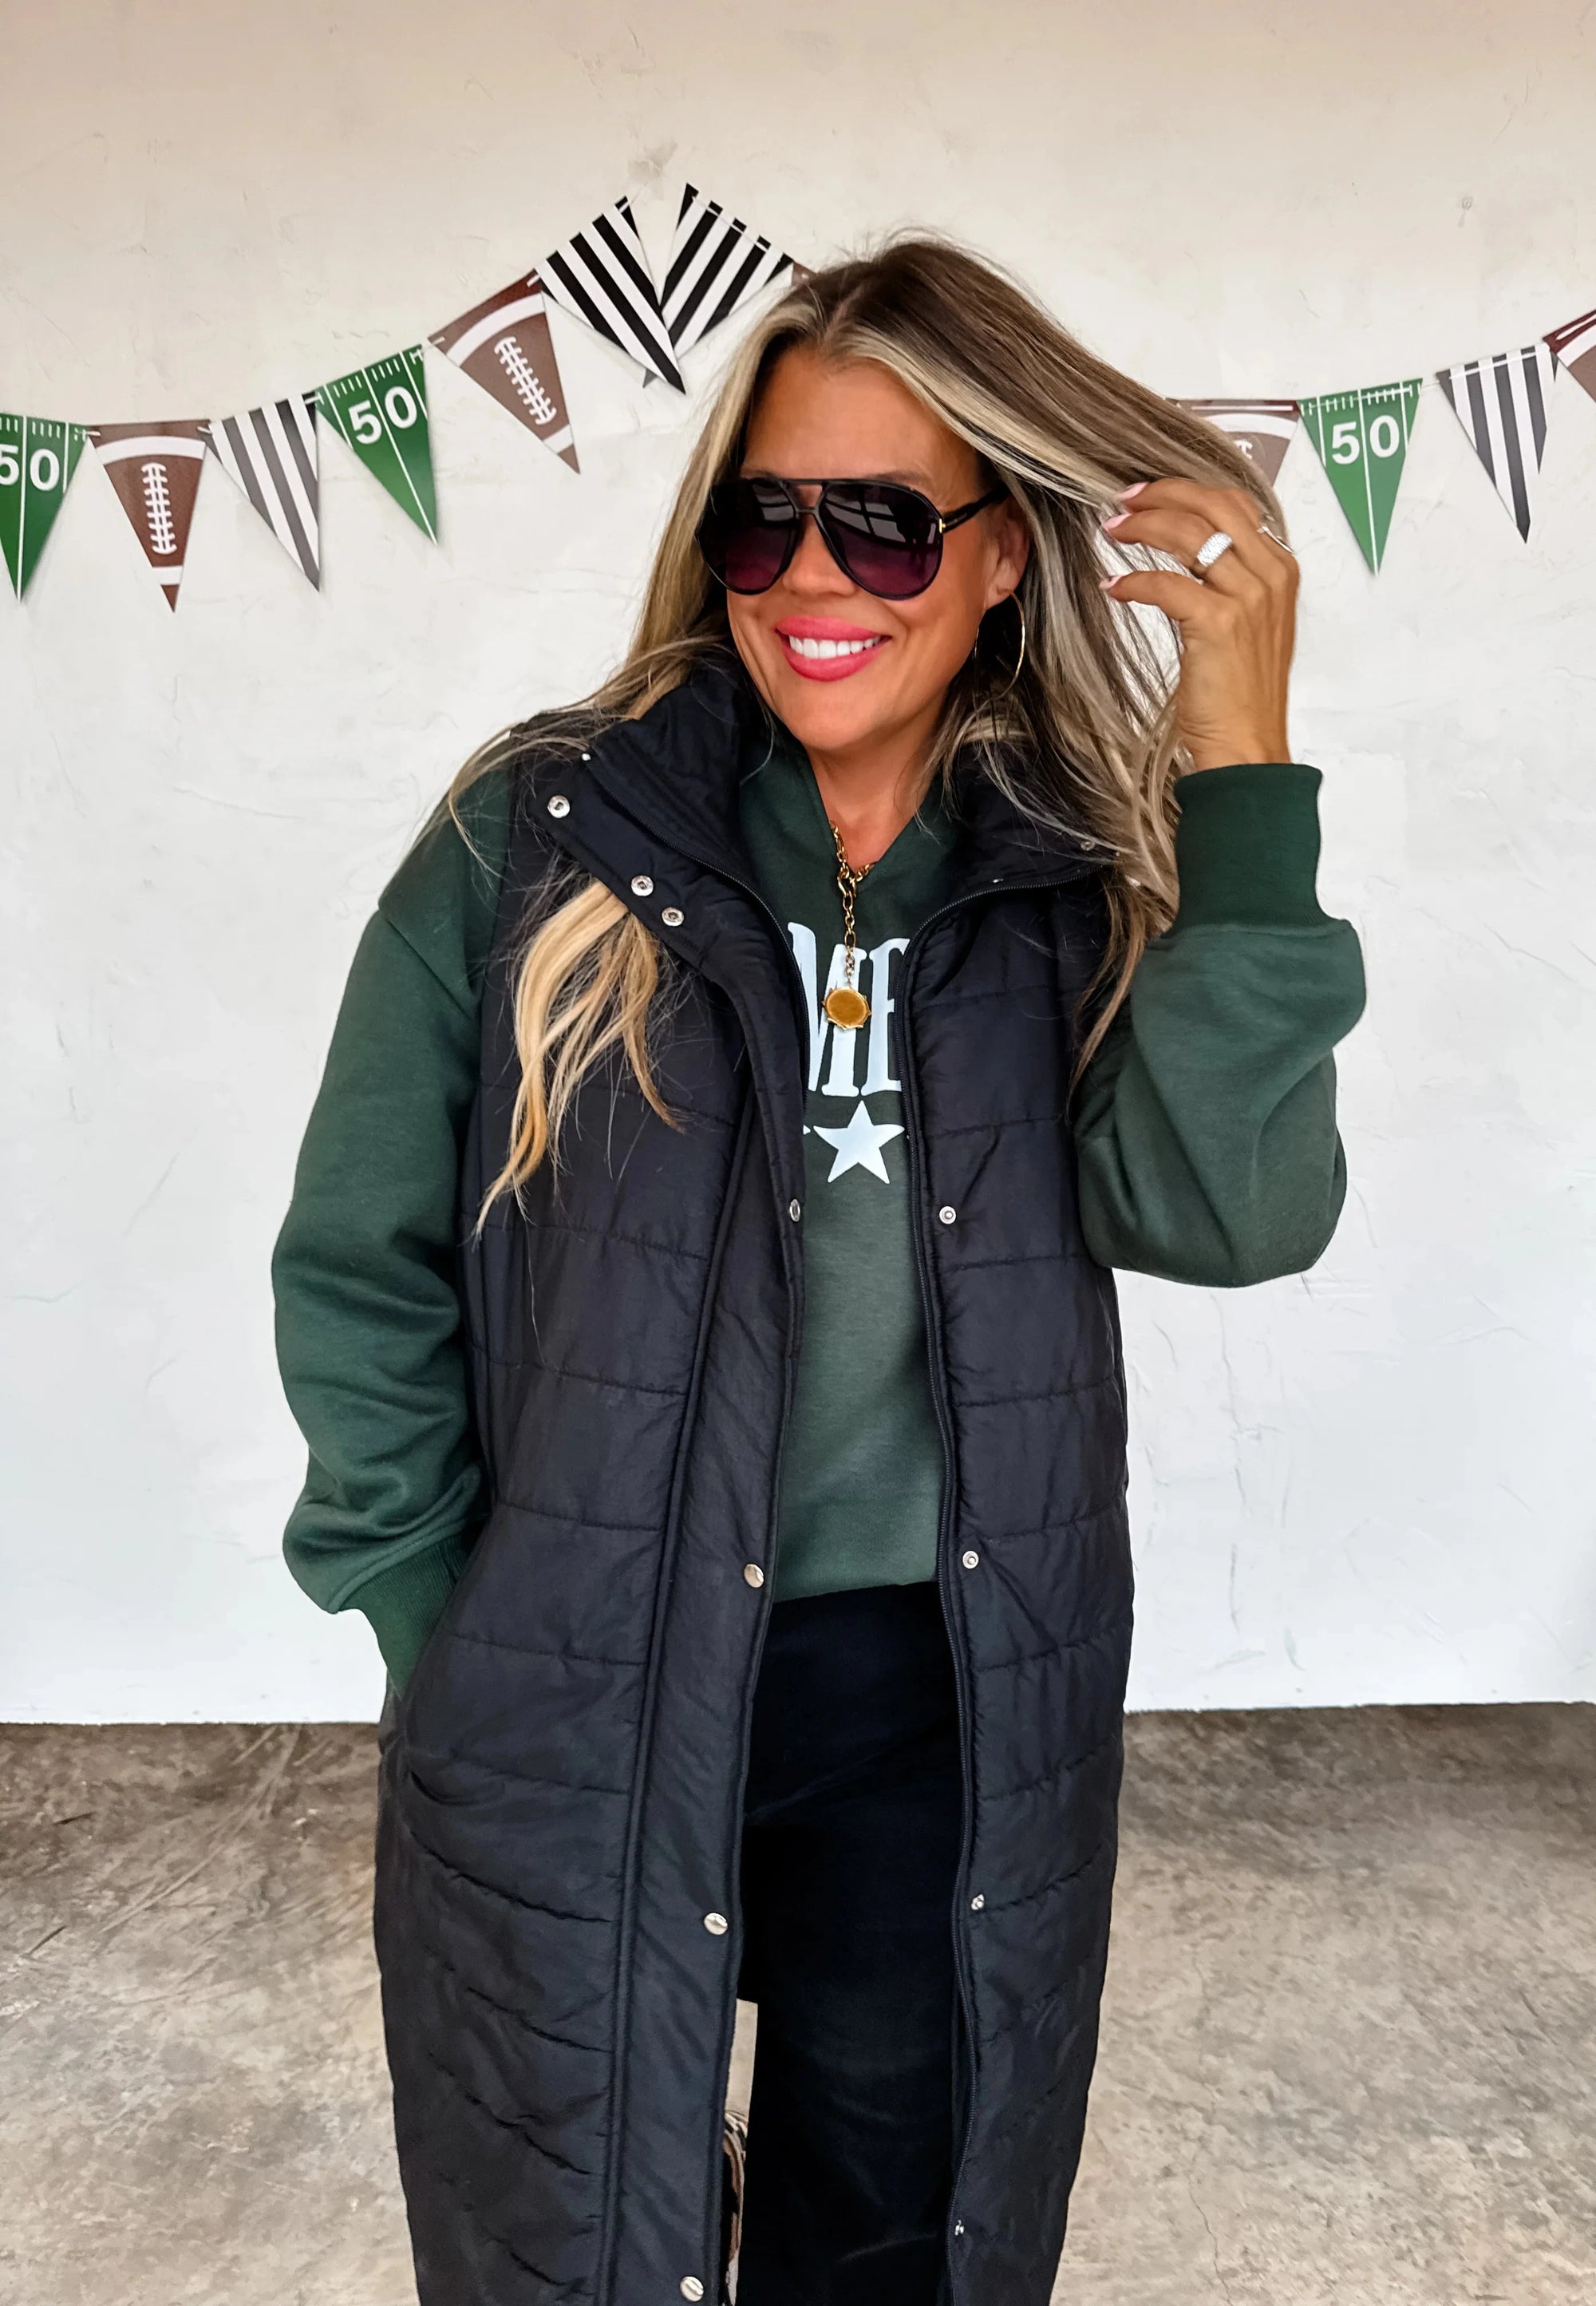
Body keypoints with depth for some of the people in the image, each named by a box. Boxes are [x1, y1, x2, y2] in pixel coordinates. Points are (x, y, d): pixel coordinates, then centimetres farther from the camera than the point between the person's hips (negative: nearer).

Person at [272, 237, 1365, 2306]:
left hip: (955, 1702, 2)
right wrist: (449, 1646, -4)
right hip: (577, 1703, -1)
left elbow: (1233, 1208, -19)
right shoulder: (542, 836, -9)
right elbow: (357, 1272, -4)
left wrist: (1239, 768, -22)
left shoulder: (1072, 881, -3)